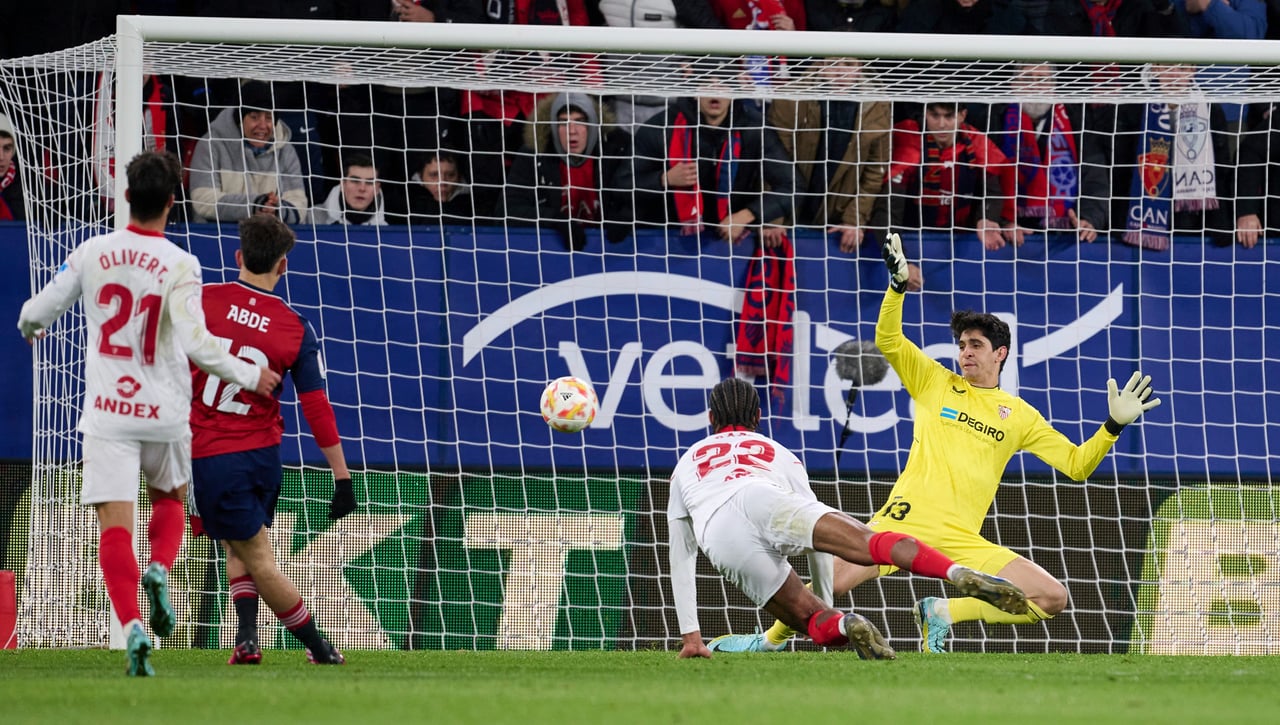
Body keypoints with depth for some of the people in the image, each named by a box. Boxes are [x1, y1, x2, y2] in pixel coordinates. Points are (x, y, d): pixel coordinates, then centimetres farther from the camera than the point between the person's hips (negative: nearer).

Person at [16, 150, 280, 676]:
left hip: (107, 415, 0)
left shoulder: (93, 253, -2)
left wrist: (29, 327, 30)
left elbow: (37, 311, 6)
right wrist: (249, 377, -6)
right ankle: (159, 571, -2)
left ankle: (131, 624, -22)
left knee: (115, 526, -3)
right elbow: (196, 342, -19)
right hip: (165, 415, 0)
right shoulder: (181, 265, -10)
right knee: (169, 499, 26)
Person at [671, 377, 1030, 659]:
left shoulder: (687, 464, 40)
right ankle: (962, 575, -44)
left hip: (720, 540, 1)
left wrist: (690, 636, 43)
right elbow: (820, 547, 43)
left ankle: (840, 626, -32)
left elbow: (680, 560, 40)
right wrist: (825, 598, 50)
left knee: (810, 618, 5)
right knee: (870, 543, -19)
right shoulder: (777, 453, 40)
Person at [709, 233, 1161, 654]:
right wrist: (898, 285, -10)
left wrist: (1114, 426, 1)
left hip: (962, 542, 2)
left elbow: (1077, 465, 15)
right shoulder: (935, 383, 14)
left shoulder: (1020, 416, 16)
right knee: (830, 583, -20)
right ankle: (770, 641, 6)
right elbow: (887, 340, 4)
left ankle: (942, 614, -4)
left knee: (1052, 598, -15)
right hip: (905, 521, -2)